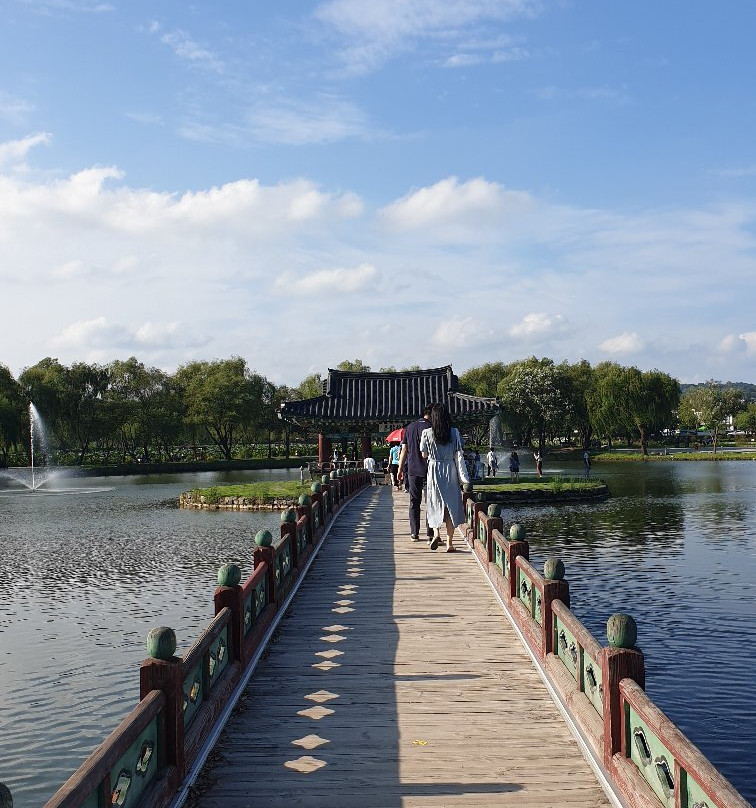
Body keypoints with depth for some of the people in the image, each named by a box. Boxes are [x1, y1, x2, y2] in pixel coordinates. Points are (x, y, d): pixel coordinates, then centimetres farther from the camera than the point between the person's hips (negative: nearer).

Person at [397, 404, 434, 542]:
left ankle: (414, 533, 6)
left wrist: (400, 469, 14)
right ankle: (430, 534, 2)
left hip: (412, 470, 4)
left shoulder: (410, 427, 8)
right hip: (429, 470, -4)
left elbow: (404, 450, 9)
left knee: (414, 502, 10)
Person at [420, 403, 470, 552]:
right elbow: (459, 455, -2)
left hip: (434, 469, -1)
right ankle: (449, 543, 8)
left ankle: (436, 533, -11)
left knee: (434, 504, 11)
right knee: (451, 505, 7)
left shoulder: (427, 433, -6)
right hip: (450, 470, 1)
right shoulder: (454, 432, -3)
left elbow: (424, 454, 1)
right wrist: (463, 476, 4)